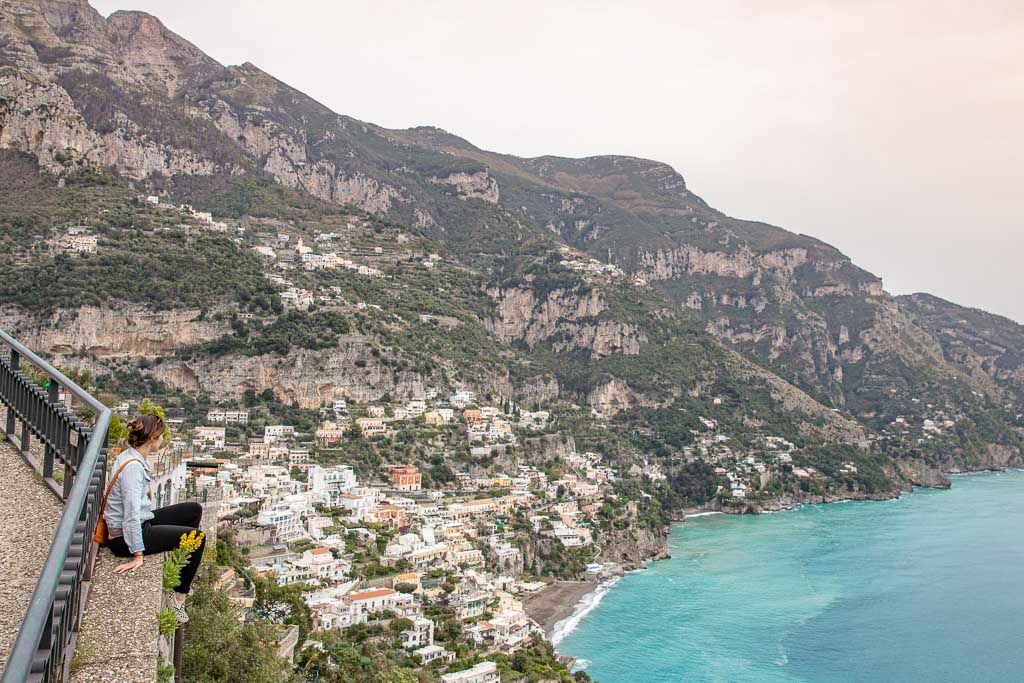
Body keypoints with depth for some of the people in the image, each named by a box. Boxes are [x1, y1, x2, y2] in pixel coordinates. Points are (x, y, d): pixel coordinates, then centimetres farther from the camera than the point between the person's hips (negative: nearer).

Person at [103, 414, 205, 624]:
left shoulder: (138, 457, 4)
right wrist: (137, 555, -27)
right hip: (125, 537, -10)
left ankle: (182, 575, 21)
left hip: (142, 521, 10)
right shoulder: (132, 466, -26)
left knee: (194, 509, 14)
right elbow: (131, 514, -28)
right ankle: (178, 598, -1)